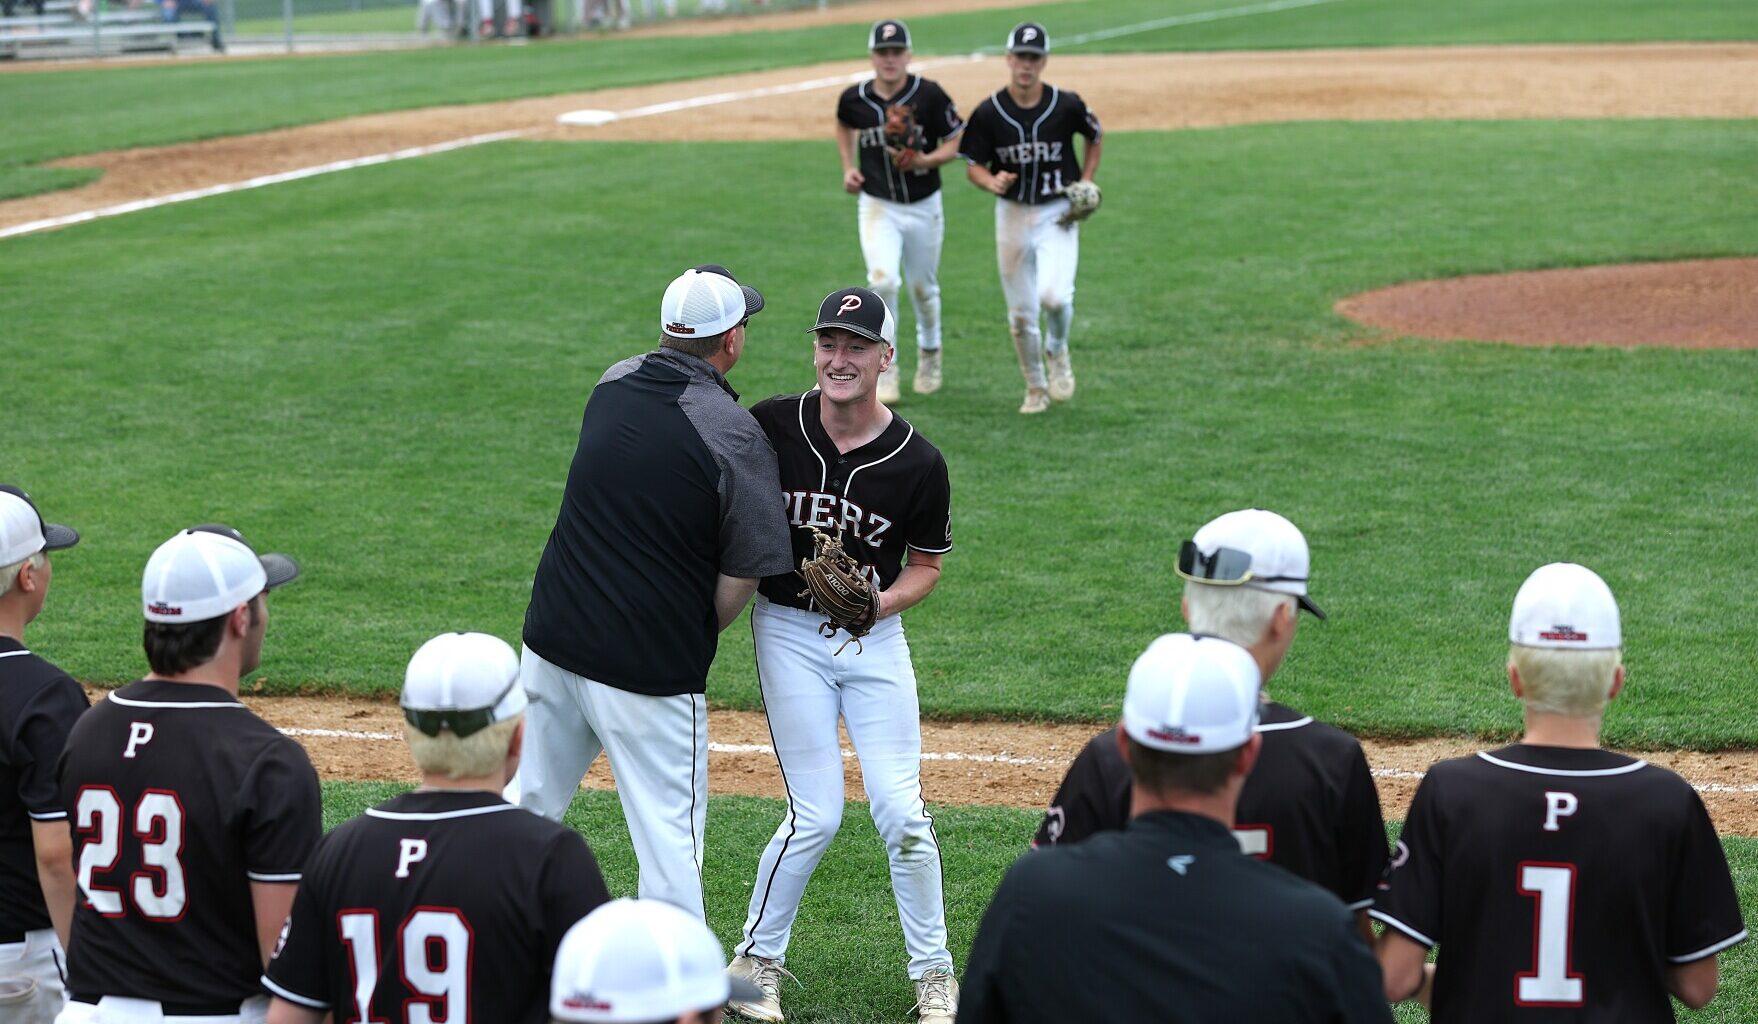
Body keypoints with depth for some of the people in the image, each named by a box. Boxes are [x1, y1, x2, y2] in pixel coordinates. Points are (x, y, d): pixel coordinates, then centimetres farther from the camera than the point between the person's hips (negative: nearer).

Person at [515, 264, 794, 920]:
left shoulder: (612, 384, 4)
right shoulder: (735, 435, -15)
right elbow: (742, 576, -11)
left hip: (550, 637, 6)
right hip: (649, 666, -6)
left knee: (527, 806, 19)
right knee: (669, 831, 4)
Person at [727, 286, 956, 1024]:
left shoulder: (919, 463, -8)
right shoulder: (769, 427, -9)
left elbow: (926, 565, 4)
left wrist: (881, 604, -15)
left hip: (876, 638, 1)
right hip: (788, 632, -1)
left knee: (901, 811, -3)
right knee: (817, 815, -5)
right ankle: (757, 958, 17)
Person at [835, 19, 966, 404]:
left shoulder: (929, 94, -14)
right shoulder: (854, 98, -6)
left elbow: (955, 143, -7)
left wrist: (924, 161, -24)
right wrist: (848, 167, 7)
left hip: (924, 208, 0)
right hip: (877, 207, 0)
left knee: (923, 289, 15)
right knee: (882, 281, -21)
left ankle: (929, 354, 45)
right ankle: (885, 373, -10)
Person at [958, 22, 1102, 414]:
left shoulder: (1067, 106, -8)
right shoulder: (988, 113, -7)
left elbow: (1096, 136, 11)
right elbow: (974, 166, 0)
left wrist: (1085, 184, 2)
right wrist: (992, 182, -22)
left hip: (1058, 213, -2)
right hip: (1012, 214, 2)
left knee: (1054, 295, -23)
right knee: (1021, 313, 6)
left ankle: (1058, 351, 10)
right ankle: (1036, 388, 26)